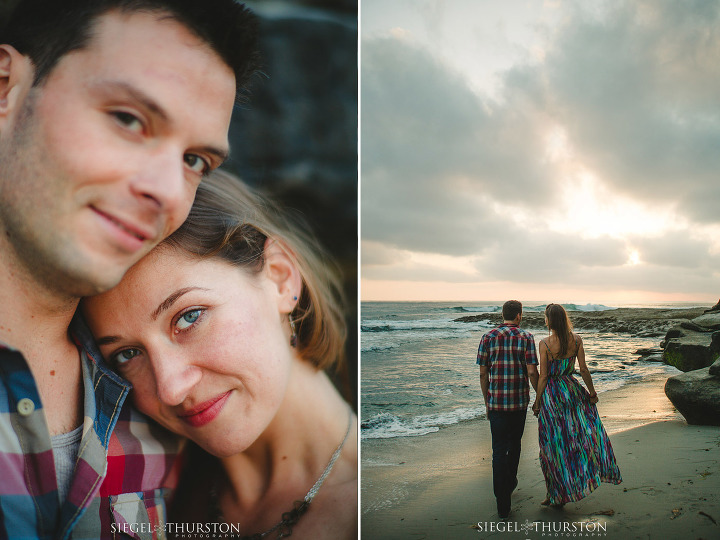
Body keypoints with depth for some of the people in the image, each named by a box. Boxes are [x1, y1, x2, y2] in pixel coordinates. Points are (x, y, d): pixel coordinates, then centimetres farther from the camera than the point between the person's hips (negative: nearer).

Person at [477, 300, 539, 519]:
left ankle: (502, 503, 1)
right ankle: (510, 483, 42)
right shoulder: (526, 337, -4)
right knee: (514, 444, 22)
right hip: (519, 402, 0)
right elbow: (532, 372, -10)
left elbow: (483, 374, 1)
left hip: (496, 402, 0)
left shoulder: (488, 337, 0)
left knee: (499, 449, 3)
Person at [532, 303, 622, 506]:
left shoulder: (545, 344, -16)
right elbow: (583, 369, 0)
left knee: (553, 443, 7)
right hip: (571, 389, 4)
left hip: (551, 394, -3)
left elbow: (543, 376, -13)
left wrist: (537, 401, -3)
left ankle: (556, 494, 17)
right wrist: (592, 392, 13)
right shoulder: (576, 340, -5)